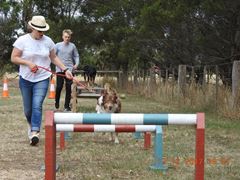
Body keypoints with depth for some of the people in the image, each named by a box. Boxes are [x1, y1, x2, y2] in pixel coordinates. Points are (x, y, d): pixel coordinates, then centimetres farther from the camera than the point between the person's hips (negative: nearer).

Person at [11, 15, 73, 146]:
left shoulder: (48, 41, 0)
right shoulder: (22, 40, -8)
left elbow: (54, 58, 11)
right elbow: (13, 58, -6)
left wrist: (65, 70, 3)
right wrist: (28, 63, -20)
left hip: (42, 79, 0)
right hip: (26, 79, 0)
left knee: (37, 106, -17)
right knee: (28, 109, 11)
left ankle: (34, 133, -22)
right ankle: (32, 125, 40)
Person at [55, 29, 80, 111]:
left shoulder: (72, 46, 6)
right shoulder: (58, 45, 2)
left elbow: (76, 56, 11)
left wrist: (76, 64, -5)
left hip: (70, 69, 2)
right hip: (60, 69, -1)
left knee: (69, 88, 1)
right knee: (59, 86, -5)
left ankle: (67, 106, 9)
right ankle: (57, 102, 22)